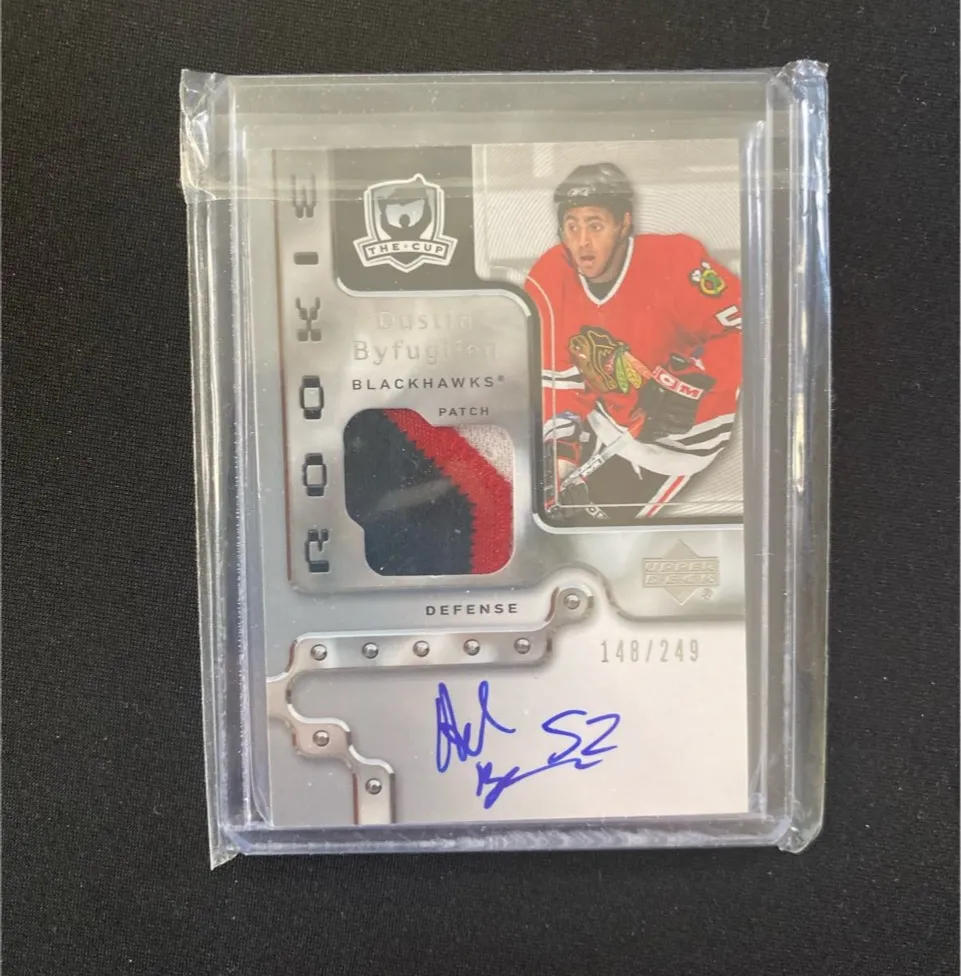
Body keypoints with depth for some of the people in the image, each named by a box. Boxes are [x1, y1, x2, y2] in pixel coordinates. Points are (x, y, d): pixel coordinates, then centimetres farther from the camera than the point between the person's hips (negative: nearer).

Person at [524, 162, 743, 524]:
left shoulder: (673, 260, -25)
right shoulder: (548, 280, -13)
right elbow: (553, 380, -8)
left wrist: (687, 382, -33)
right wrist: (560, 455, -14)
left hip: (688, 418, -5)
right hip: (608, 416, 5)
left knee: (597, 511, -14)